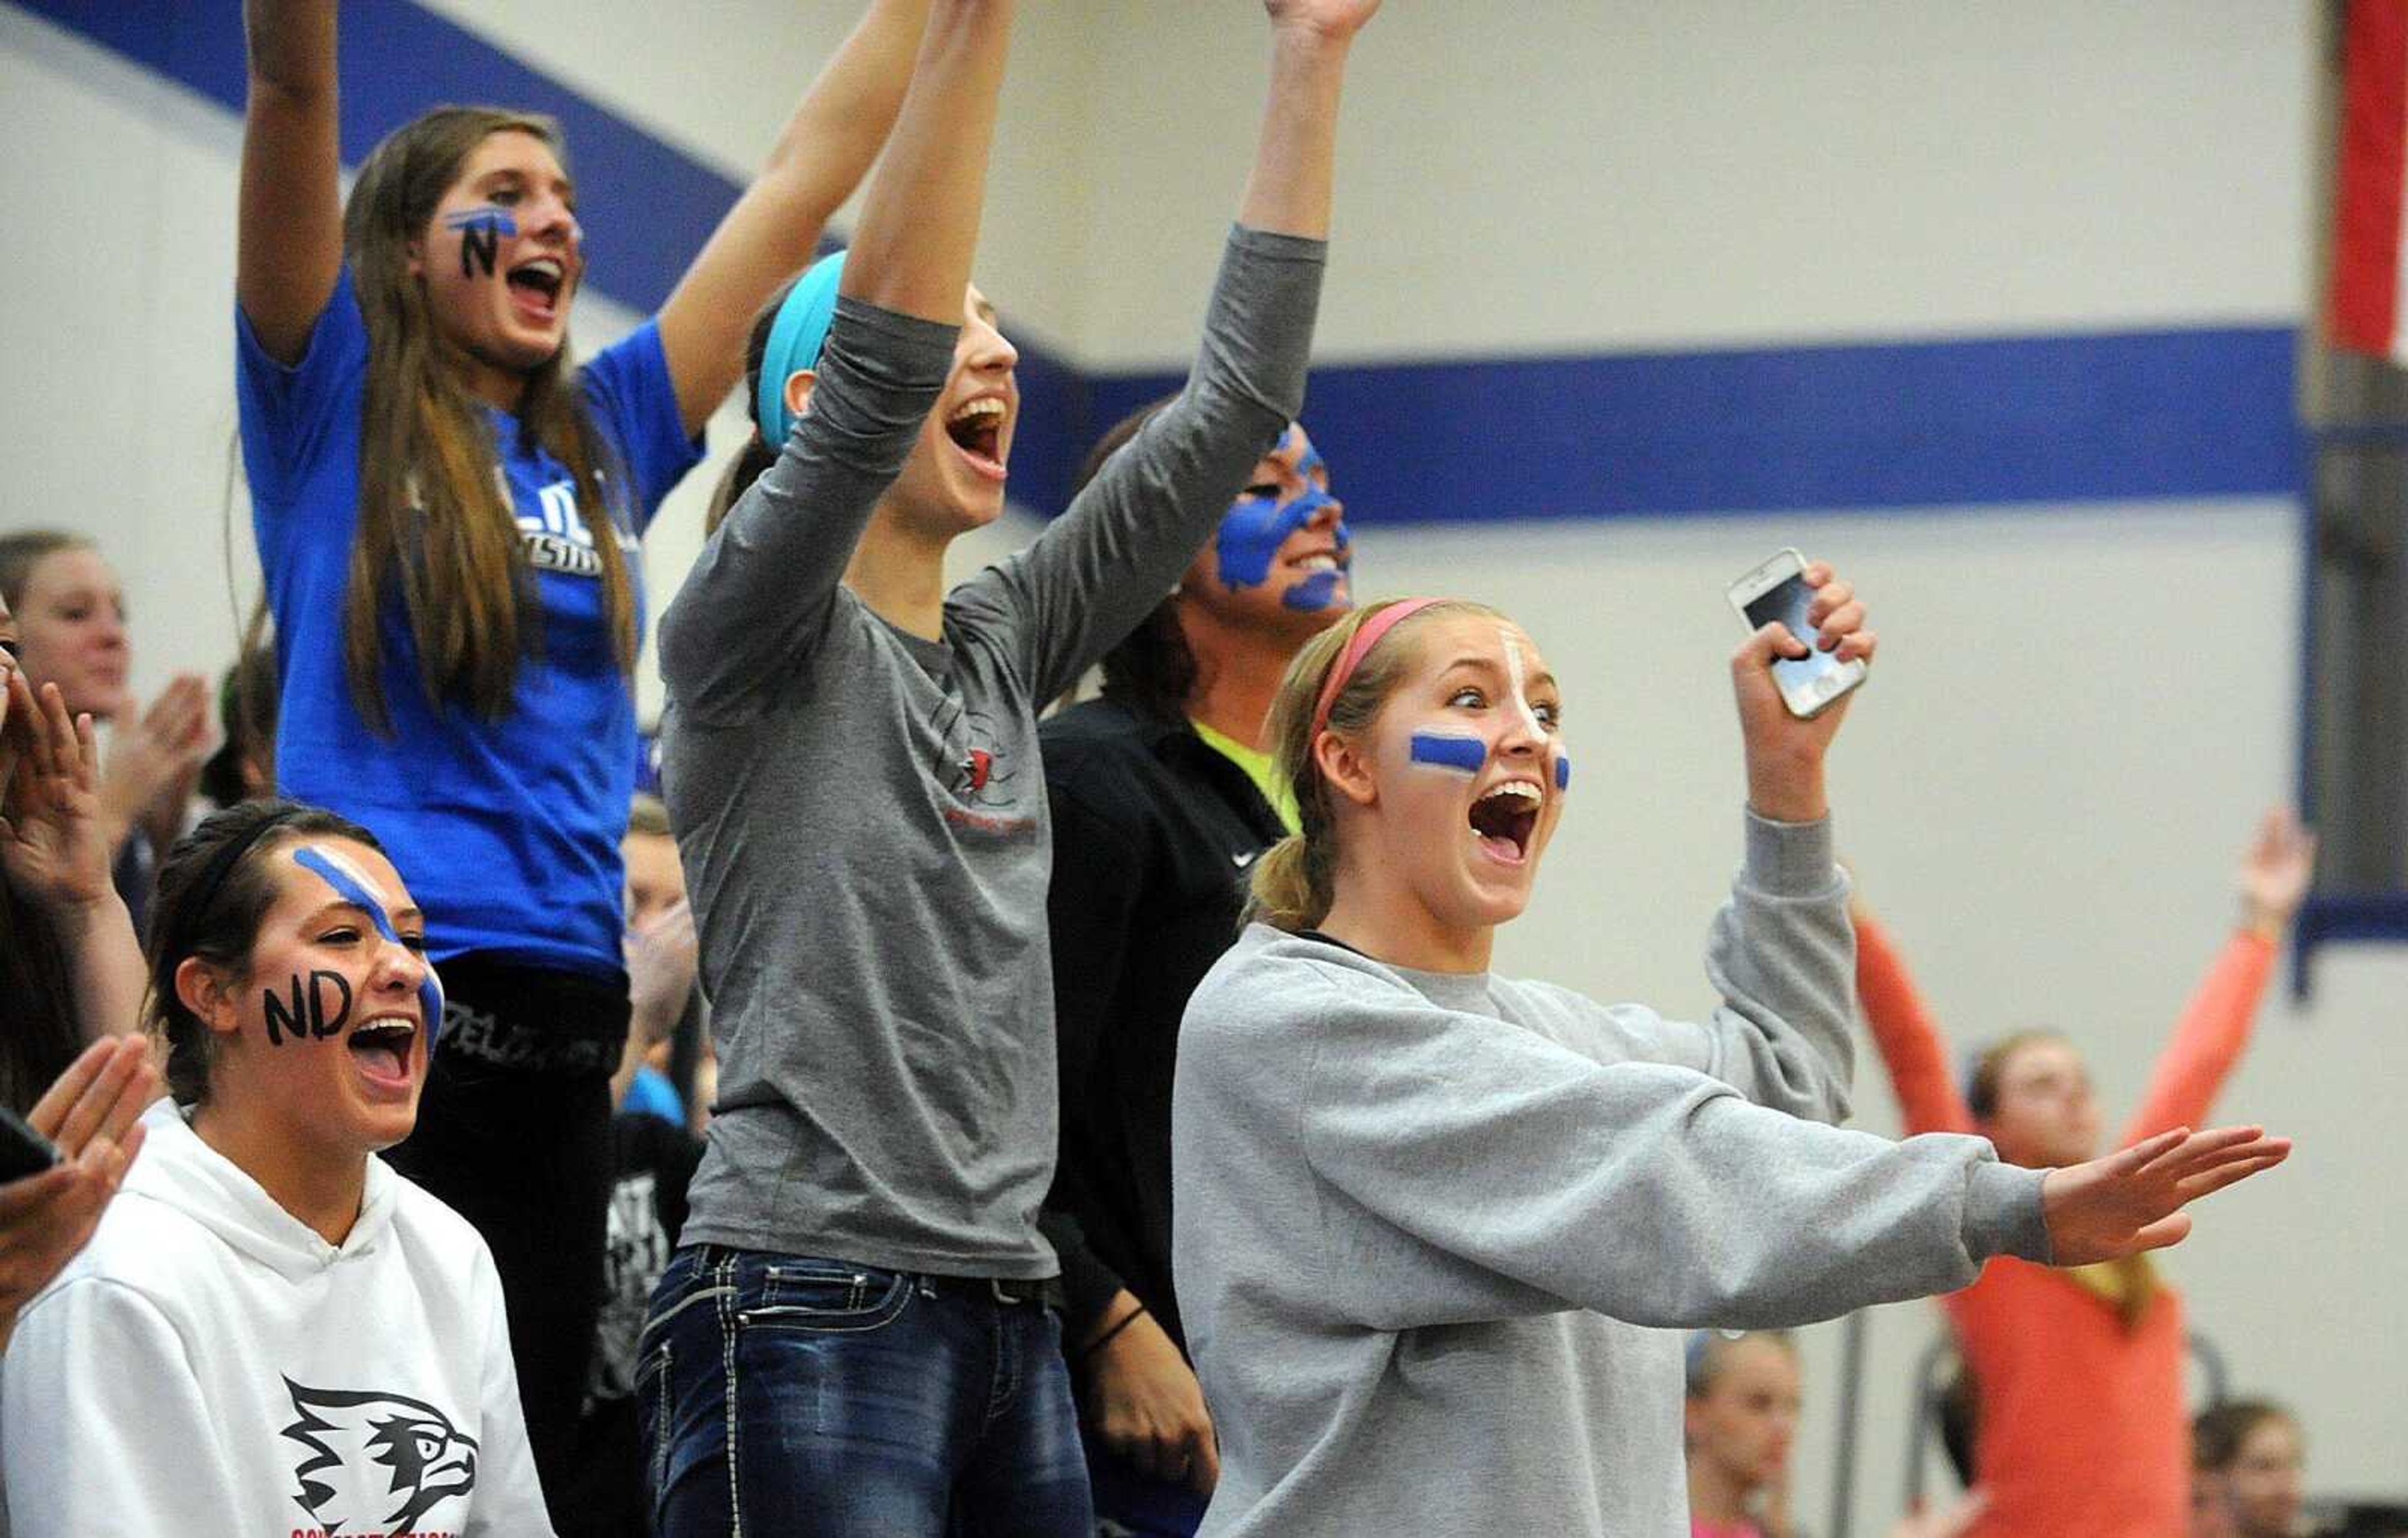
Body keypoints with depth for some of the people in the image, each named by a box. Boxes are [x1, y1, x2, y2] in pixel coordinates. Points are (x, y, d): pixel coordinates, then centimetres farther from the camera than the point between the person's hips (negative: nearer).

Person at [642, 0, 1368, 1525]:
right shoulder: (751, 643, -3)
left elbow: (1241, 399, 11)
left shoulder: (1007, 651, 16)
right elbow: (883, 359, -19)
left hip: (1011, 1326, 8)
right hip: (809, 1321, -7)